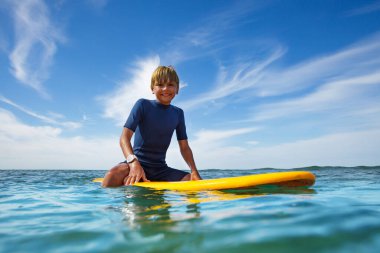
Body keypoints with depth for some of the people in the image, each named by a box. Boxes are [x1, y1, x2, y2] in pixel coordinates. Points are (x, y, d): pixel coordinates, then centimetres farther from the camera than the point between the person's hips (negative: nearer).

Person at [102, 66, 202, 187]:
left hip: (160, 168, 5)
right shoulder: (143, 105, -6)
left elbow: (184, 147, 8)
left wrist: (194, 170, -10)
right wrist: (134, 162, -33)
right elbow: (124, 137, -14)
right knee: (114, 175, -38)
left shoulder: (178, 113, 7)